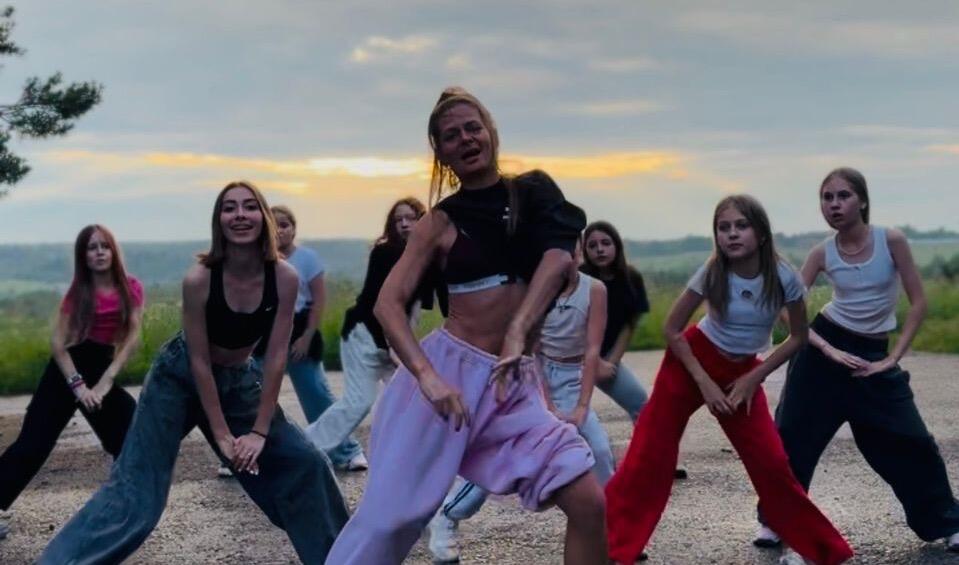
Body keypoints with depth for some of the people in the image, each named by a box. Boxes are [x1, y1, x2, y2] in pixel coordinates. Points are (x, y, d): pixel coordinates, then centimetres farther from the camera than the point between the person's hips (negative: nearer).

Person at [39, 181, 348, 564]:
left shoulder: (284, 278, -20)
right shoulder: (199, 279, -27)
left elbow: (276, 356, -14)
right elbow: (199, 361, -20)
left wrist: (259, 431, -15)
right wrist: (222, 434, -18)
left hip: (239, 381, 4)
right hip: (180, 378, -3)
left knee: (304, 464, -1)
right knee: (134, 487, -9)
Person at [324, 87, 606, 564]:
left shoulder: (532, 193, 8)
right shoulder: (441, 222, 2)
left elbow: (558, 257, -11)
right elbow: (387, 304, -6)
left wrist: (518, 333, -26)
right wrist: (428, 377, -23)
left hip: (512, 380, 2)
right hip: (447, 369, -2)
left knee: (589, 502, -9)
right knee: (388, 515, -5)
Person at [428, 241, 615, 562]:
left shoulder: (594, 290, -12)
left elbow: (592, 350, -12)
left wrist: (582, 406, -18)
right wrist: (548, 408, -20)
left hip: (571, 378, 2)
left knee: (600, 449, -13)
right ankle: (447, 517, -1)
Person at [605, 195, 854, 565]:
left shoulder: (784, 278, -17)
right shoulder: (711, 274, -20)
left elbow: (798, 336, -4)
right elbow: (672, 330, -11)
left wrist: (754, 378, -10)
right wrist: (704, 382, -14)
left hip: (743, 372, 1)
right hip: (692, 360, -1)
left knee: (772, 462, -3)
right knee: (650, 453, -6)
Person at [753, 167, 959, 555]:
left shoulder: (891, 240, -11)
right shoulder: (822, 253, -7)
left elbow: (918, 302, -8)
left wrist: (893, 359, -10)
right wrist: (829, 350, -16)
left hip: (873, 355, -1)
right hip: (824, 347, 1)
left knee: (910, 441, -2)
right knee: (792, 435, -1)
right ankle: (776, 521, 13)